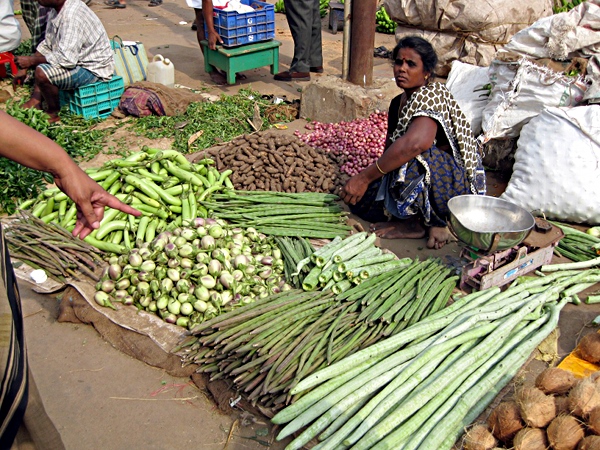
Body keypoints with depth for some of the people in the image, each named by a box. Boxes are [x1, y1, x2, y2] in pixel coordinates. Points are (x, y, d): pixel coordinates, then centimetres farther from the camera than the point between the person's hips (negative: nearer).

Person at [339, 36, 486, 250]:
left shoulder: (432, 94, -20)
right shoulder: (398, 103, 8)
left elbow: (416, 143, -39)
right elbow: (390, 151, 12)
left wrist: (365, 177, -36)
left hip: (458, 185, -8)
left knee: (412, 159, -36)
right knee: (359, 200, 0)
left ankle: (417, 224, -11)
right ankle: (430, 220, 5)